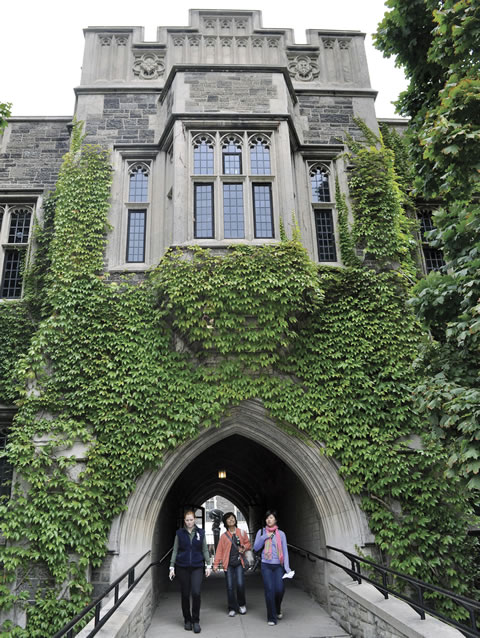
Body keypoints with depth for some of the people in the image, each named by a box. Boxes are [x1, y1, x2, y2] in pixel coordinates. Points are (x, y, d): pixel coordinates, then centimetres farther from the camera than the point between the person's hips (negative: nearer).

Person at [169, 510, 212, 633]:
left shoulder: (200, 532, 4)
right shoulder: (179, 533, 2)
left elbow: (205, 550, 8)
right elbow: (175, 550, 6)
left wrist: (208, 565, 4)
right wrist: (172, 567, 2)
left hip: (197, 567, 0)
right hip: (182, 567, 0)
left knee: (196, 593, -12)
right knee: (185, 594, 5)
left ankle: (196, 621, 3)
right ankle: (187, 620, 24)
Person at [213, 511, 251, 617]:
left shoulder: (242, 533, 5)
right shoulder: (224, 536, 3)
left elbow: (248, 543, 16)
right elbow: (219, 550, 3)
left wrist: (244, 548, -6)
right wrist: (216, 564, -3)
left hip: (239, 563, 0)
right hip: (228, 564, 0)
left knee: (240, 584, -10)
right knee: (230, 587, -1)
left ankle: (242, 604, 16)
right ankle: (232, 608, 16)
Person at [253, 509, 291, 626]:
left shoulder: (281, 534, 5)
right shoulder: (261, 532, 5)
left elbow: (285, 551, 2)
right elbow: (255, 548, 1)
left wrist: (287, 567, -7)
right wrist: (264, 537, -10)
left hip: (278, 565, 0)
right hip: (266, 565, 0)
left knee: (280, 589, -5)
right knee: (269, 590, -7)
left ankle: (277, 610, 26)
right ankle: (271, 617, 7)